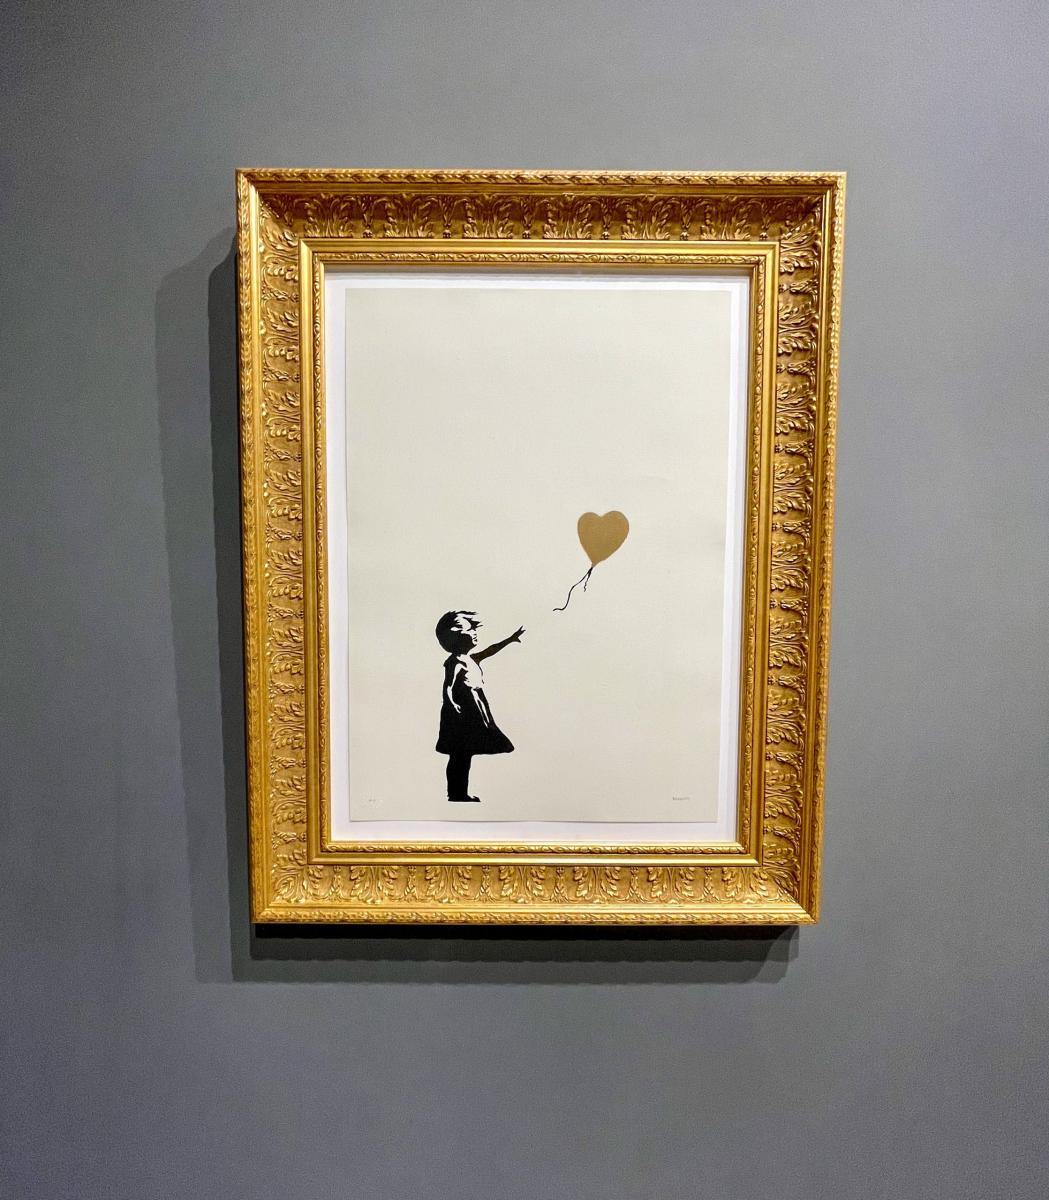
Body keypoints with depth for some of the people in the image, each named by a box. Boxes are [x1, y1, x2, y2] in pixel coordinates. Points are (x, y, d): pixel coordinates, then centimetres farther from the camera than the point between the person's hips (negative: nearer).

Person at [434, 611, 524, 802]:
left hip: (472, 719, 9)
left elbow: (489, 651, 24)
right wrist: (457, 712, -22)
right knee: (459, 759, -1)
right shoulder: (456, 663, -17)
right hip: (461, 721, -9)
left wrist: (511, 639, 24)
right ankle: (456, 796, 8)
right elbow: (448, 691, -22)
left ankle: (461, 795, 21)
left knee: (464, 758, 14)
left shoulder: (470, 658, 10)